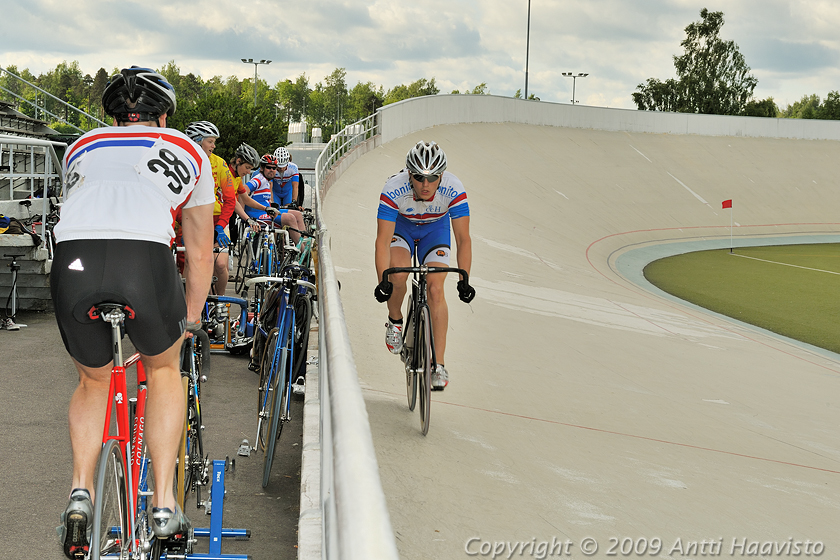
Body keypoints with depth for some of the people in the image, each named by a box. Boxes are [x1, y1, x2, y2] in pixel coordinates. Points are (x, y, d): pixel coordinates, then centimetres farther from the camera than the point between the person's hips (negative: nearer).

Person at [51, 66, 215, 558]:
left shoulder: (82, 148, 35)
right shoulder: (186, 150, 31)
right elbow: (200, 251, 36)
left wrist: (89, 293, 59)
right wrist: (190, 320, 49)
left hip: (72, 260, 2)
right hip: (145, 259, -2)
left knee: (93, 380, 29)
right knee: (164, 368, 27)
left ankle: (81, 492, 10)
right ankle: (165, 506, 21)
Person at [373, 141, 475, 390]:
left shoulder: (453, 189, -34)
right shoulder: (394, 189, -35)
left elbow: (463, 239, -29)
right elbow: (383, 241, -33)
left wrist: (464, 280, -37)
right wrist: (382, 281, -43)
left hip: (435, 228, 1)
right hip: (401, 226, 0)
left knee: (435, 289, -14)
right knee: (398, 274, -28)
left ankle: (439, 365, -9)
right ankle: (395, 322, 4)